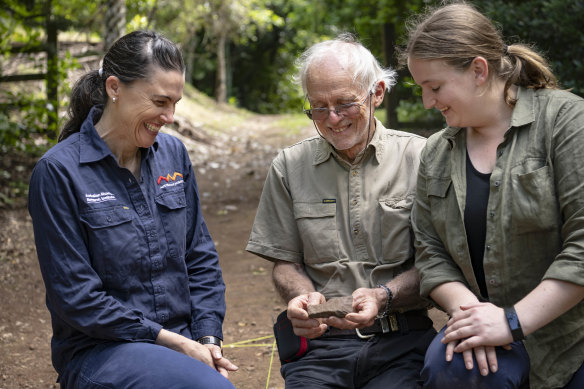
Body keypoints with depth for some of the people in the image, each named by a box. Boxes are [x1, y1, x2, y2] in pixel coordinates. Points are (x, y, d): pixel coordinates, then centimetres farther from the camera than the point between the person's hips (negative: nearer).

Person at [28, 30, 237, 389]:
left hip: (184, 342, 5)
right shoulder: (59, 171, -10)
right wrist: (175, 343, -13)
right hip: (100, 349, -5)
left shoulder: (172, 153, 6)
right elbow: (76, 298, -11)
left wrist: (208, 338, -1)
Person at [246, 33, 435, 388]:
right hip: (318, 343, 2)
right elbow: (285, 263, 14)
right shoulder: (289, 167, 10)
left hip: (400, 343, -1)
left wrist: (383, 297, -16)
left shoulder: (419, 158, 3)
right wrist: (303, 296, -8)